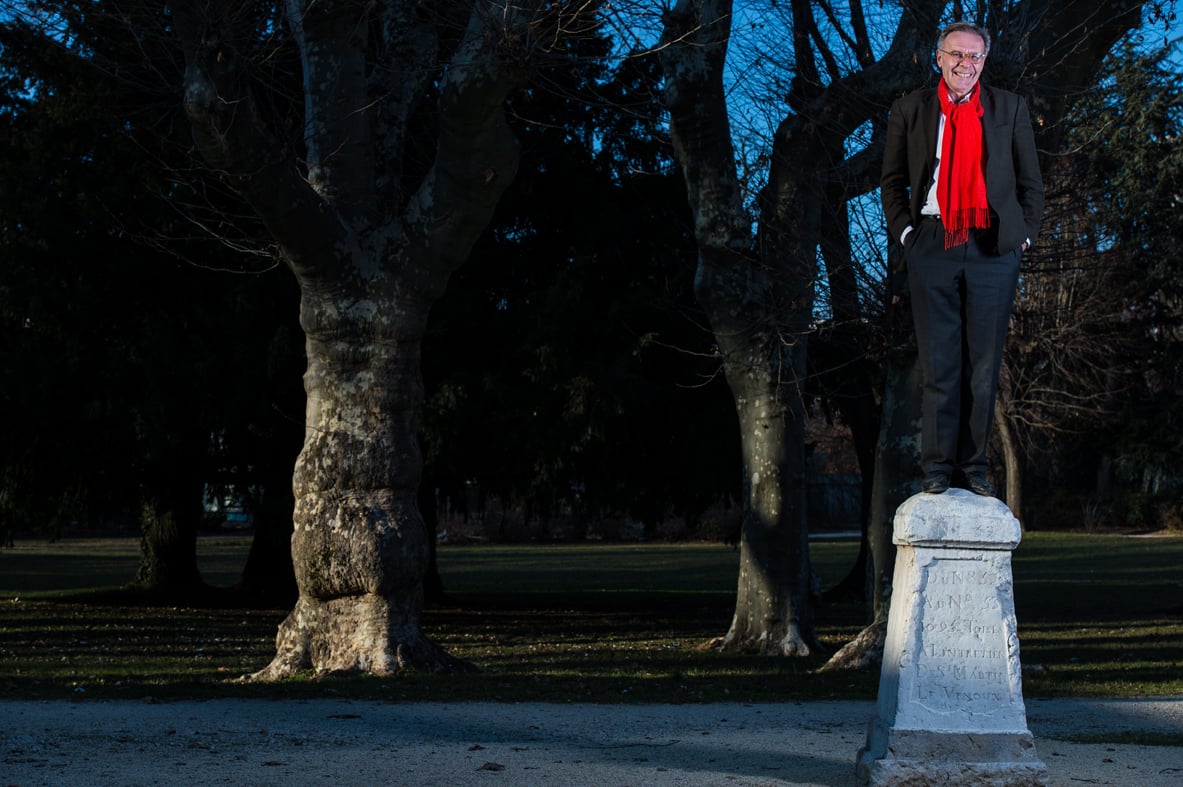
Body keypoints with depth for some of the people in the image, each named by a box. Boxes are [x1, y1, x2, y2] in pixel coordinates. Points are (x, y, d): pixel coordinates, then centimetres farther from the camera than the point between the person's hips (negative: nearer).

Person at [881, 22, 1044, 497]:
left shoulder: (1009, 109, 10)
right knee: (939, 363, -1)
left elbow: (1031, 182, 13)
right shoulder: (909, 110, 9)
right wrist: (904, 231, 2)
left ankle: (974, 466, 9)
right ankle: (937, 467, 4)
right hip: (933, 245, -1)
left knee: (984, 364, 2)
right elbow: (891, 181, 14)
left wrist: (1025, 235, 4)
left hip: (993, 248, 1)